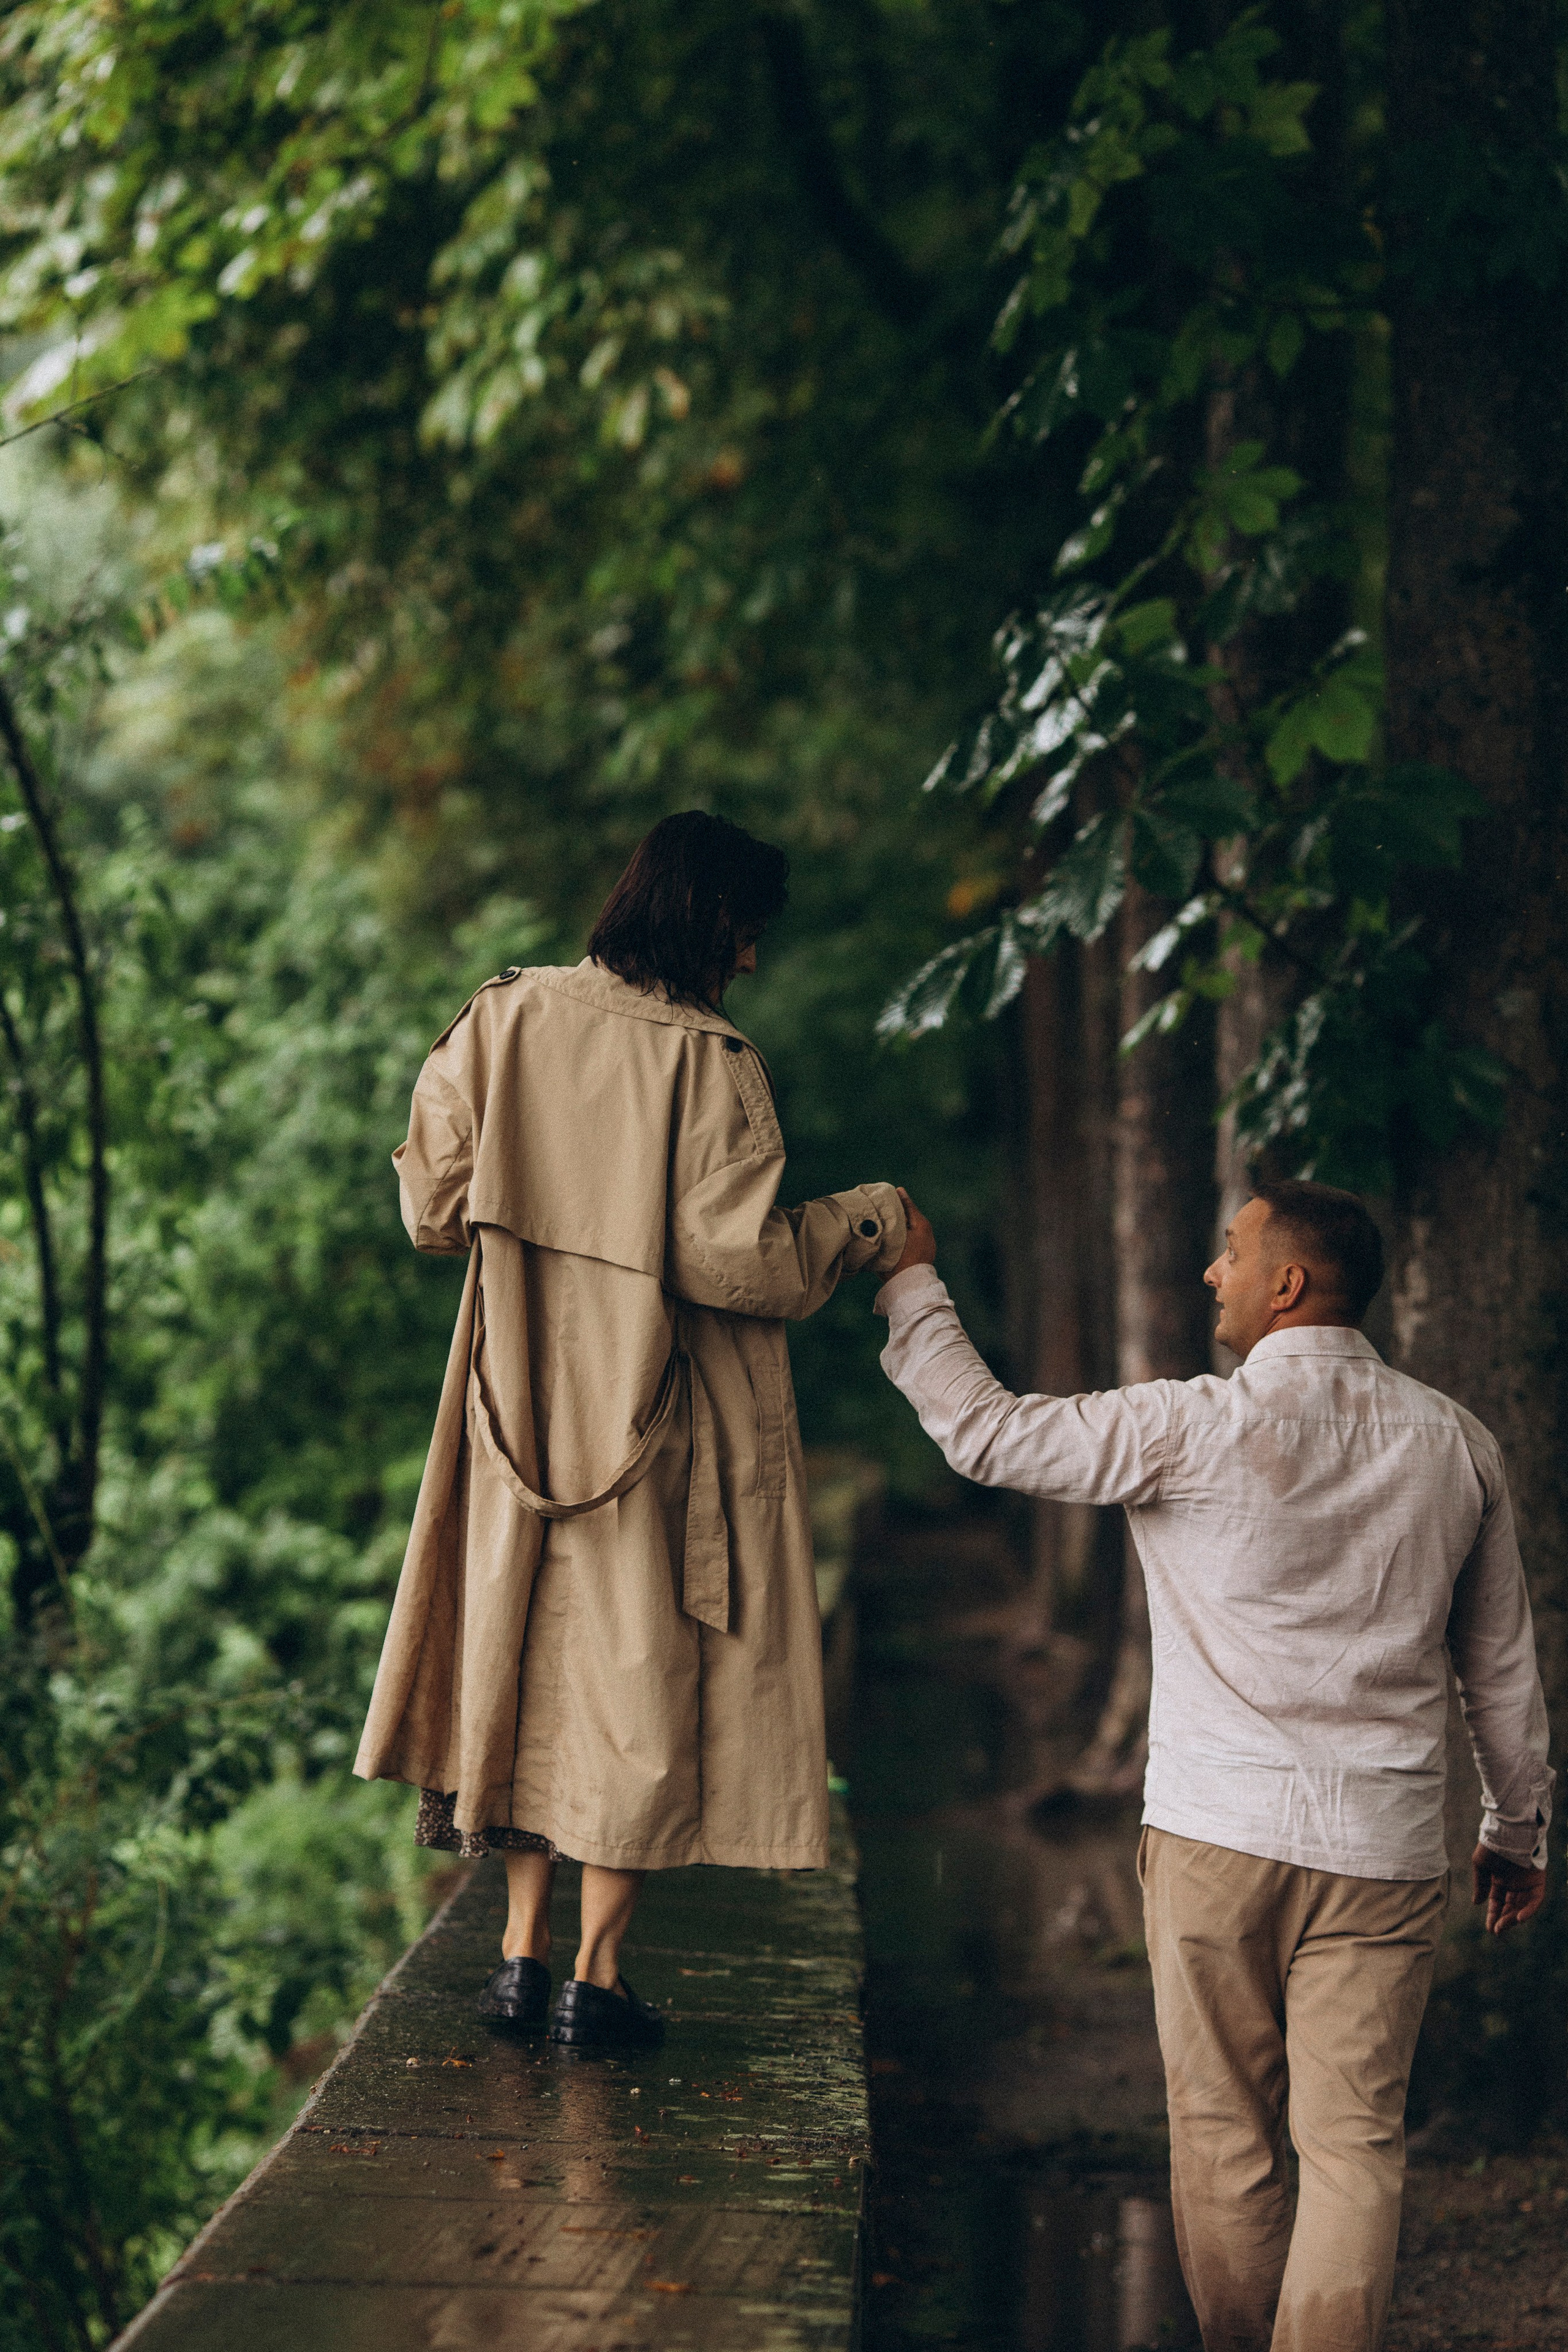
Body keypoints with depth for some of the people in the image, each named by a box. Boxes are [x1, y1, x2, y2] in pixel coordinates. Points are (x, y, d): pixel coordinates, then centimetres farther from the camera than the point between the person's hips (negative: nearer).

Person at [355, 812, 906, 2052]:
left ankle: (523, 1952, 18)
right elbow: (741, 1261, -19)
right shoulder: (708, 1064, -16)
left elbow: (434, 1204, 3)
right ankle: (597, 1978, 8)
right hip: (659, 1418, -5)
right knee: (641, 1672, 5)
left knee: (534, 1657, 16)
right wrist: (865, 1220, -4)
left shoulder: (505, 1019, -2)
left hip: (522, 1402, 5)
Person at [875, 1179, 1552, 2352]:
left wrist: (913, 1282, 10)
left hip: (1219, 1827, -3)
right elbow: (1503, 1663, 13)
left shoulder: (1199, 1427, -10)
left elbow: (987, 1430, -4)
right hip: (1387, 1843, 3)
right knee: (1355, 2133, 2)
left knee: (1223, 2127, 9)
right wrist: (1519, 1830, 24)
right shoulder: (1458, 1443, 5)